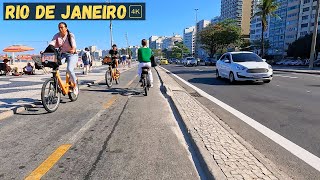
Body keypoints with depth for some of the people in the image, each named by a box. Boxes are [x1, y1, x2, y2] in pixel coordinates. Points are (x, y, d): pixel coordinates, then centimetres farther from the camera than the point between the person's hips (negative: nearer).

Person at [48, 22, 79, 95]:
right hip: (62, 54, 4)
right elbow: (51, 44, -13)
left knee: (69, 69, -25)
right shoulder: (57, 36, -1)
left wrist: (73, 50, -49)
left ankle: (75, 85, -5)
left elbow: (74, 44, -26)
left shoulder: (71, 35, -10)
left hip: (72, 54, -4)